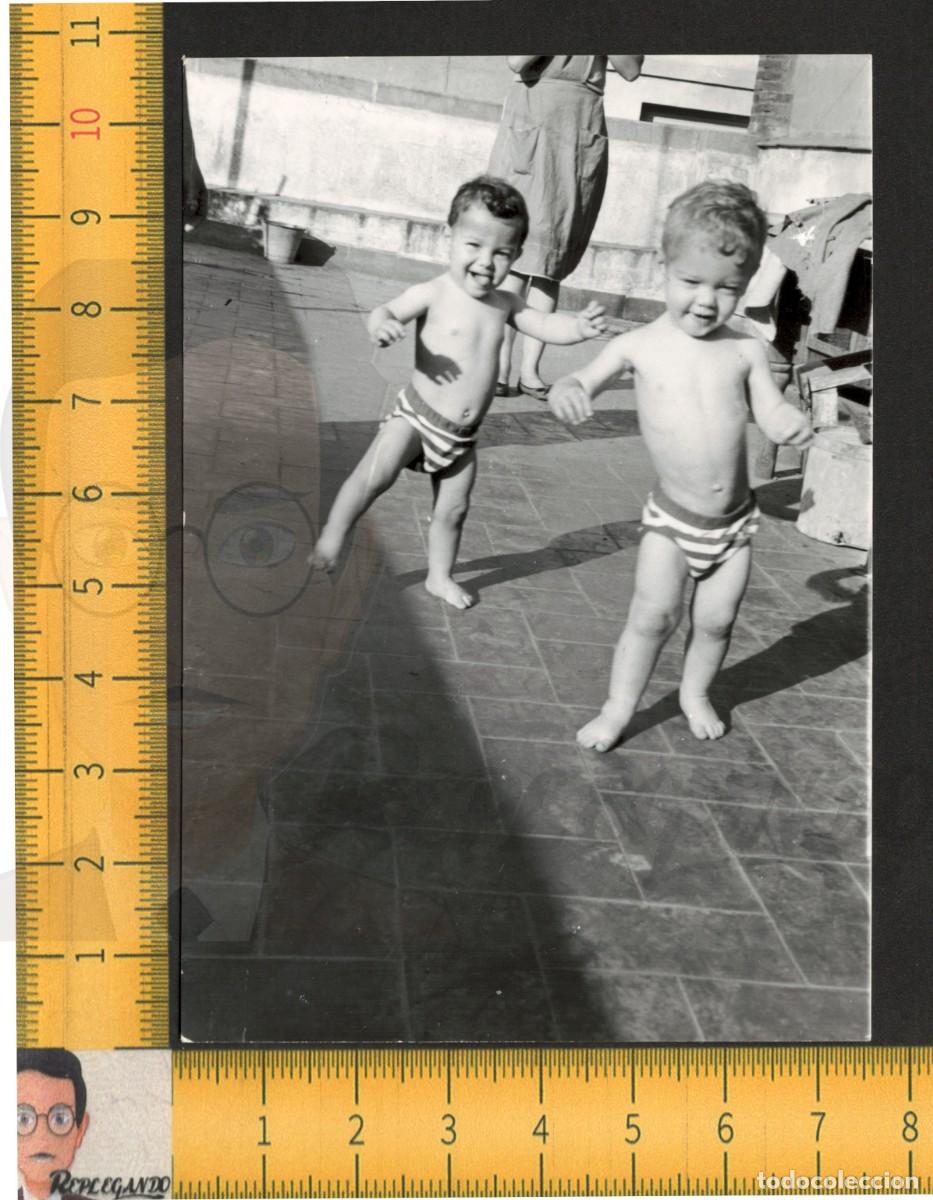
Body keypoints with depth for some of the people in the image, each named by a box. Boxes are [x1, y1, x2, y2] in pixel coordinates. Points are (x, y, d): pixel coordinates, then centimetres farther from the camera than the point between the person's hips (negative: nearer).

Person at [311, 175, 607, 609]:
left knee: (453, 509, 14)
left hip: (462, 436, 5)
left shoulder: (504, 304, 3)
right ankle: (331, 537, -6)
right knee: (377, 473, -23)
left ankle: (439, 576, 33)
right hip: (416, 415, -5)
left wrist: (579, 326, -20)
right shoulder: (433, 293, -12)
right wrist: (381, 323, -42)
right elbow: (388, 310, -18)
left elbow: (545, 325, 1)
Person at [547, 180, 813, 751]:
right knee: (654, 615, -5)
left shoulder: (746, 350, -5)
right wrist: (567, 392, -27)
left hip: (735, 521, 2)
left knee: (716, 619, 11)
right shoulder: (640, 346, -8)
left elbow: (771, 410, -1)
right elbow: (584, 381, -2)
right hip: (672, 518, -2)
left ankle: (697, 693, 37)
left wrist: (792, 422, -25)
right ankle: (618, 708, 12)